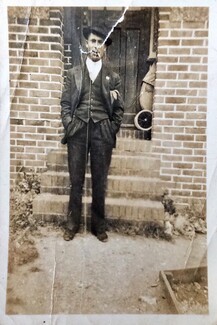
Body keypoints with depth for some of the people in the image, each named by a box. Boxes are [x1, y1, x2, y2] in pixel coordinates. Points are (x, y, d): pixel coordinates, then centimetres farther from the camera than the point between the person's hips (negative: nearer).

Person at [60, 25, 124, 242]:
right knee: (76, 180, 4)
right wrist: (69, 125, -4)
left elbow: (119, 109, 10)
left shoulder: (113, 77, 10)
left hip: (102, 132, 0)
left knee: (100, 182, 5)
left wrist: (112, 131, -1)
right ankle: (72, 224, 20)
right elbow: (65, 103, 9)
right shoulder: (73, 73, 12)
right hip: (78, 130, 1)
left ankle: (98, 225, 21)